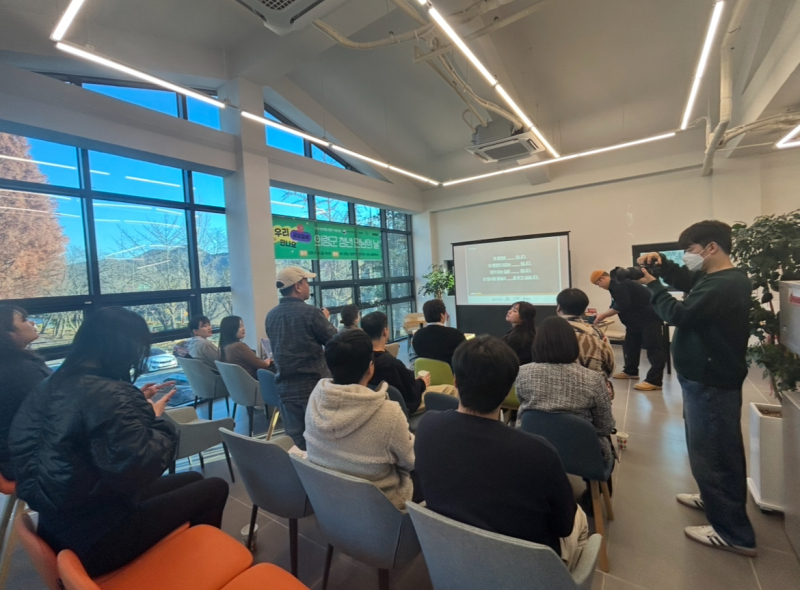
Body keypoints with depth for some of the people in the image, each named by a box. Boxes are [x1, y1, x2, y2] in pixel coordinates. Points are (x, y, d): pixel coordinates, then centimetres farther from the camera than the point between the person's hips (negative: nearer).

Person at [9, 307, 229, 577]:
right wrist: (155, 419, -14)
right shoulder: (109, 394, -30)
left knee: (193, 480, 18)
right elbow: (142, 468, -29)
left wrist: (138, 403, 9)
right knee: (214, 489, 2)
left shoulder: (57, 383, 0)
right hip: (93, 538, -9)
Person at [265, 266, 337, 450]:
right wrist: (325, 319, 11)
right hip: (313, 384, -5)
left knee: (294, 438, 13)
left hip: (285, 386, 5)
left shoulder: (271, 316, 4)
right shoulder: (310, 312, -16)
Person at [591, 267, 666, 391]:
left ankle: (654, 381, -16)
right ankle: (630, 371, 26)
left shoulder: (619, 284, -19)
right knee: (630, 344, 16)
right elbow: (617, 306, 16)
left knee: (653, 347, -13)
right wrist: (603, 316, 2)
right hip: (638, 319, 11)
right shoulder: (616, 285, 15)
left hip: (649, 317, -11)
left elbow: (622, 306, -25)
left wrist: (603, 315, -16)